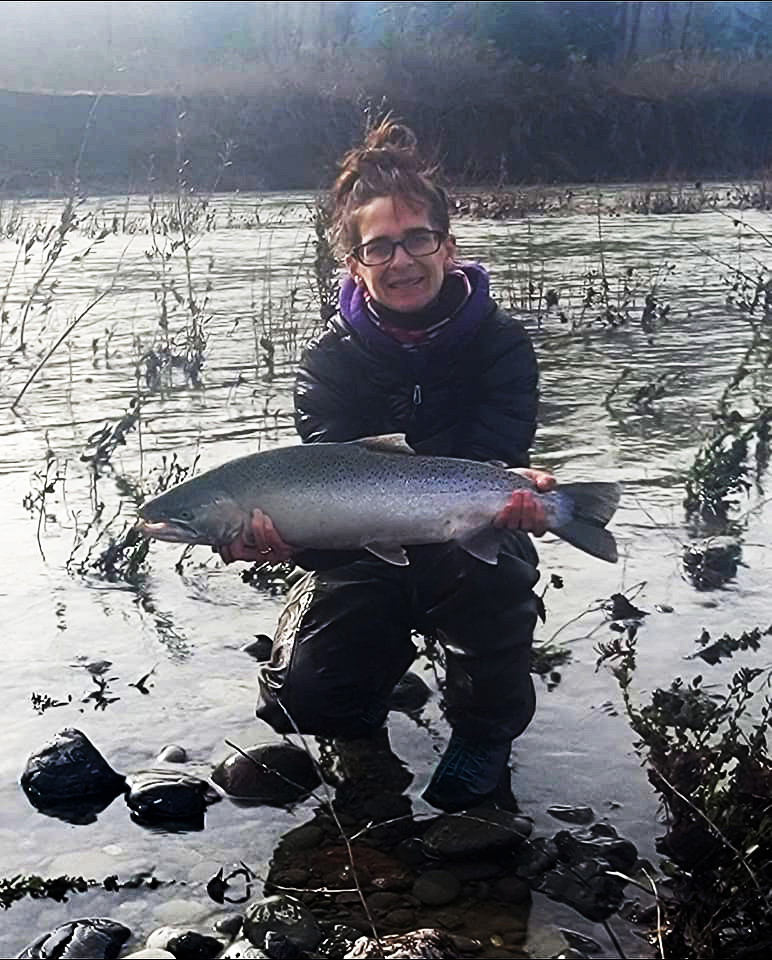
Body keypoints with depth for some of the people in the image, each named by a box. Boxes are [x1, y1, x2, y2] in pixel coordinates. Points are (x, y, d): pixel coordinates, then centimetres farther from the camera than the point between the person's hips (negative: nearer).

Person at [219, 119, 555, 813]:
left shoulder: (501, 345, -11)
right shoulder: (331, 361, -9)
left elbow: (495, 463, -21)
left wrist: (511, 491, -47)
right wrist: (279, 529, -44)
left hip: (465, 551, -1)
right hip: (365, 559, 1)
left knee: (499, 574, -38)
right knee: (305, 691, -23)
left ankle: (485, 733, -5)